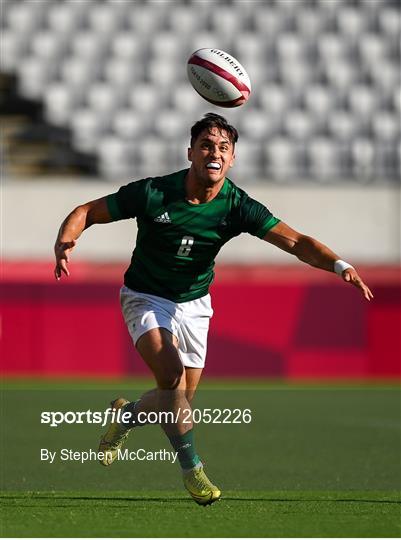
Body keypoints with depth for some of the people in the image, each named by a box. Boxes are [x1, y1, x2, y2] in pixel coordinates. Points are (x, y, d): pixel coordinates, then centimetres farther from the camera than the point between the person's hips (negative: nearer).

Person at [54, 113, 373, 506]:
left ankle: (126, 415, 41)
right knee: (171, 374, -27)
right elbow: (86, 212, -14)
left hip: (194, 304, 3)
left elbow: (297, 242, -25)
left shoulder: (237, 207, -18)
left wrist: (340, 265, -43)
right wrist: (64, 242, -35)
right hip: (146, 297, -3)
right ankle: (192, 469, -13)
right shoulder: (153, 193, -23)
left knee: (181, 401, 7)